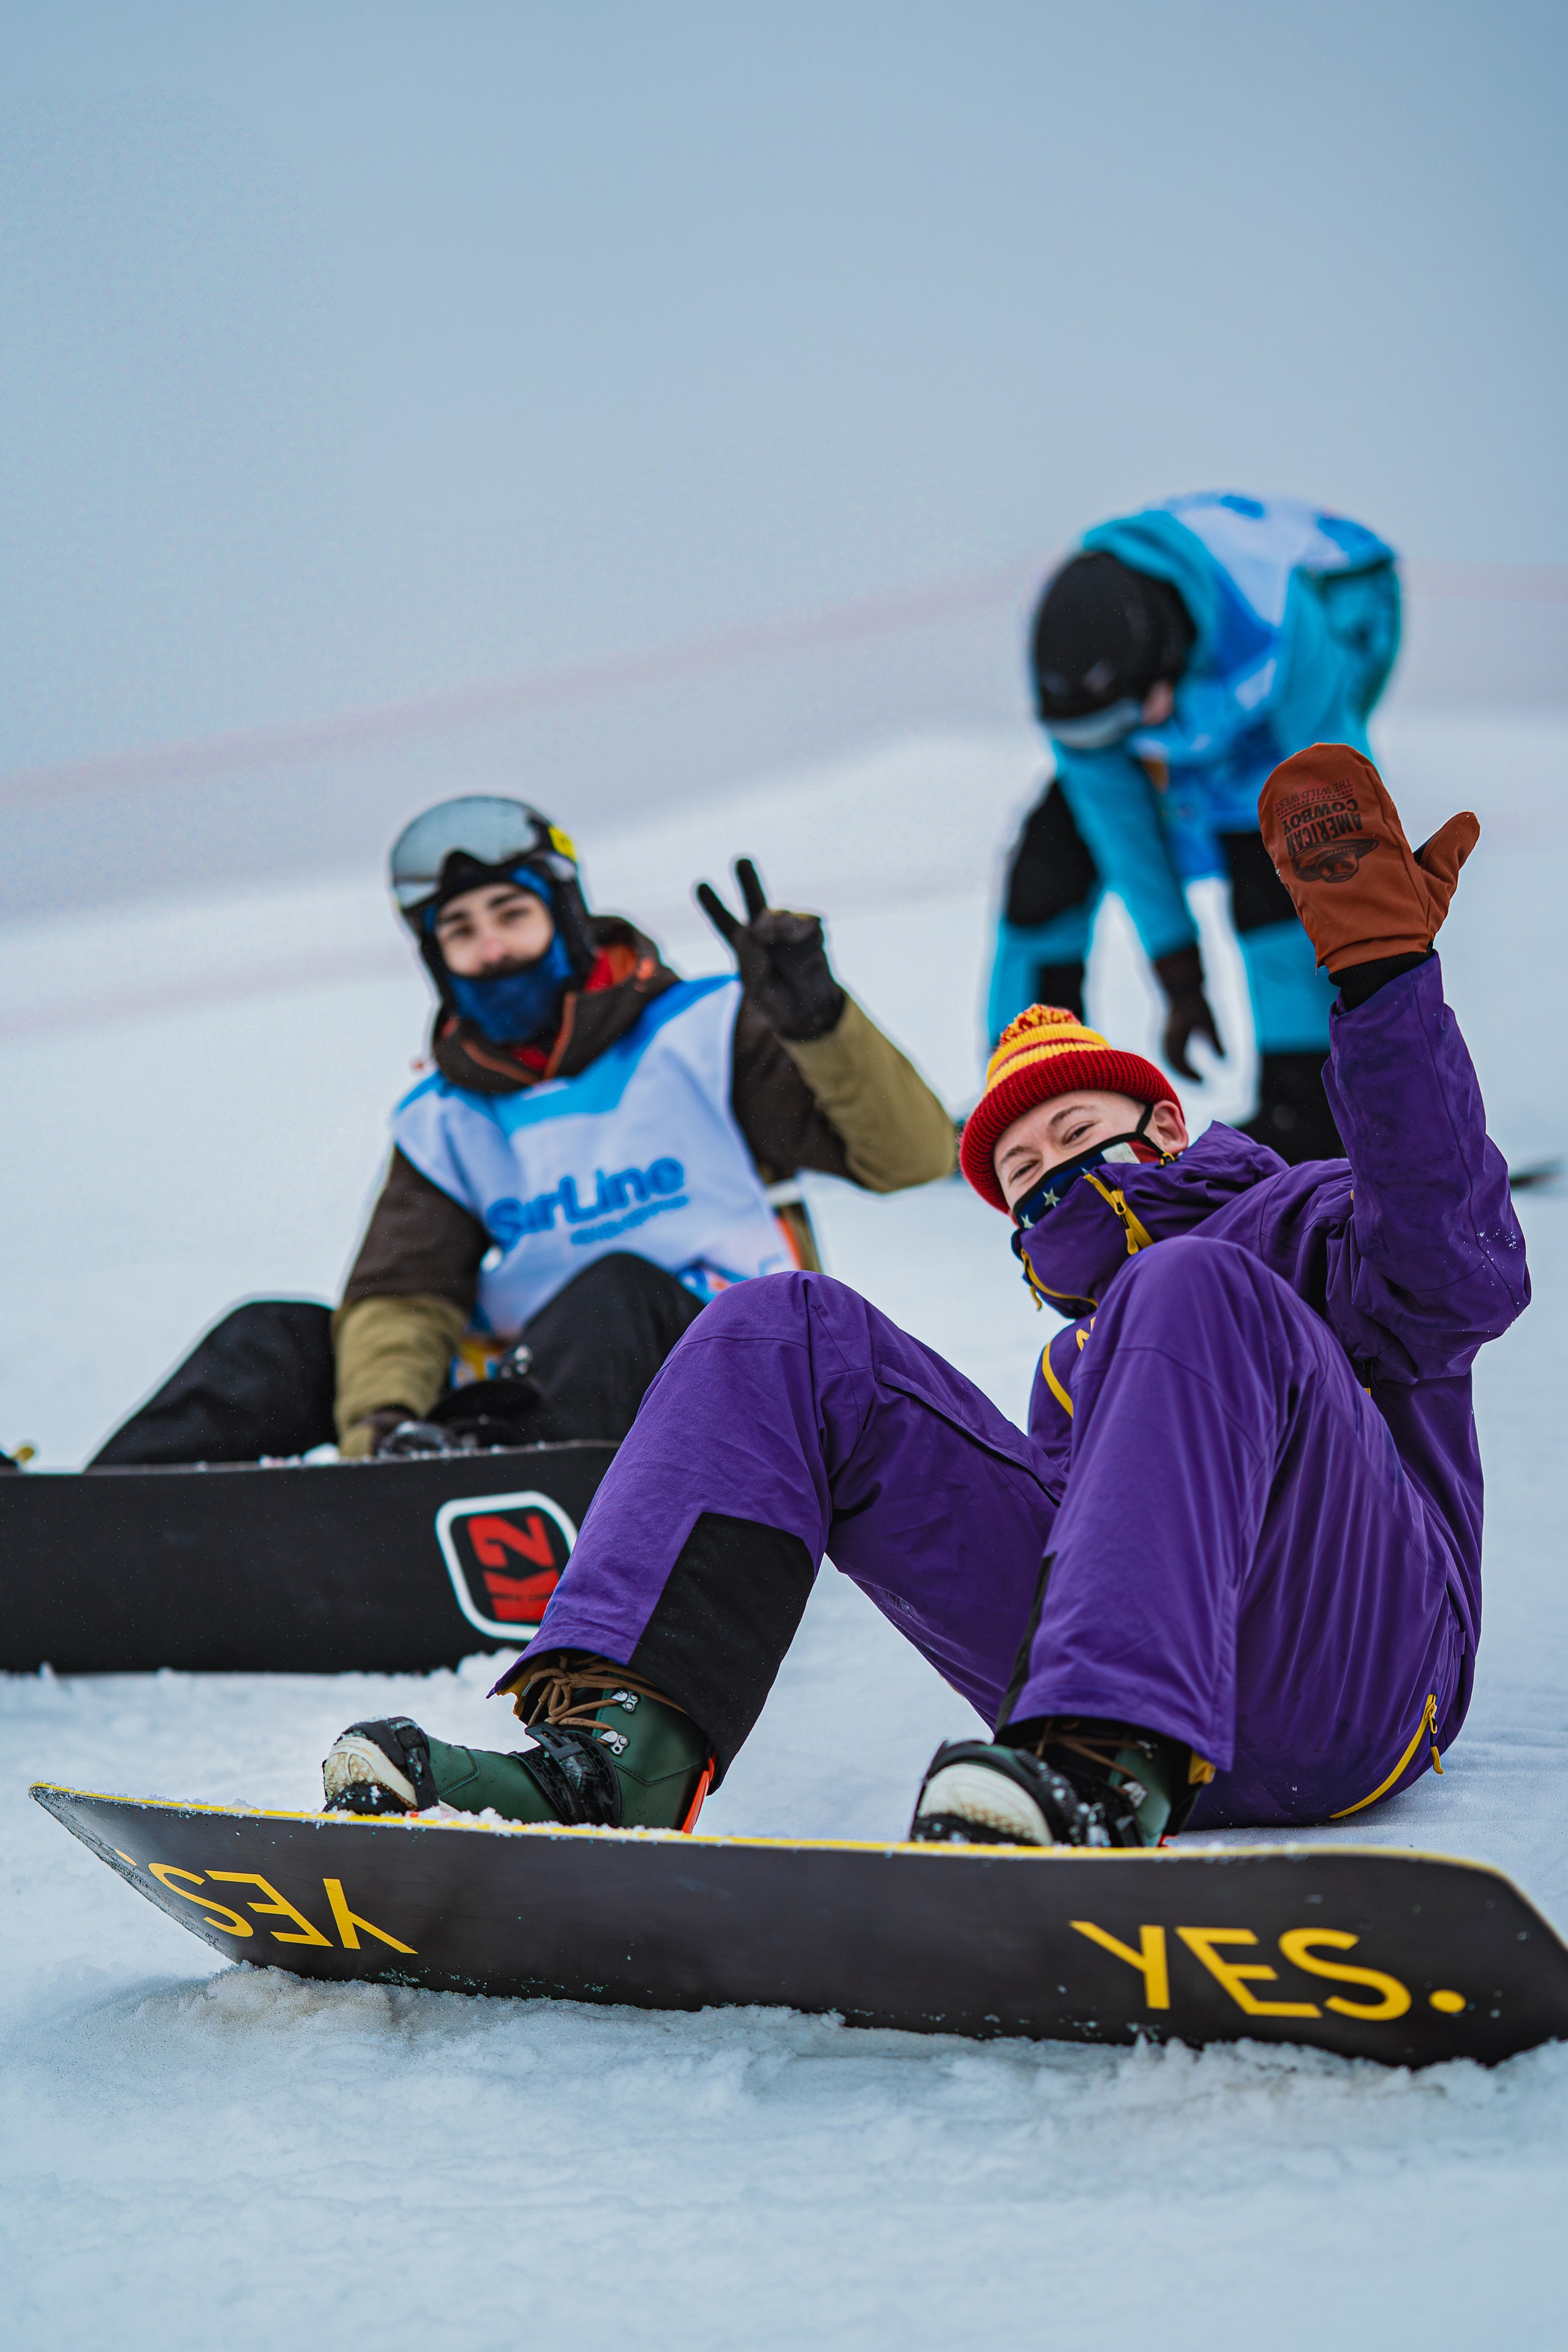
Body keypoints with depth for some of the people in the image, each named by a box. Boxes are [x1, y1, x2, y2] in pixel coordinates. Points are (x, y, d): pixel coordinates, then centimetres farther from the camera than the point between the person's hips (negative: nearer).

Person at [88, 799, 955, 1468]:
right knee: (278, 1341, -10)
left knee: (617, 1292, -34)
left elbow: (913, 1155, -6)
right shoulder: (444, 1124, 14)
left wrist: (817, 1024, -24)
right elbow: (401, 1298, 1)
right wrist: (384, 1424, -21)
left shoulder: (698, 1035, 1)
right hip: (546, 1404, 4)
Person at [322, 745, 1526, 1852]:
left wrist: (1383, 969, -12)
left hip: (1344, 1671, -4)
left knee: (1186, 1295, -31)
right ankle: (623, 1750, -30)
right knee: (793, 1337, -4)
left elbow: (1460, 1278, -2)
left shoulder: (1298, 1222, 23)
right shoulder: (1074, 1374, 41)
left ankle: (1108, 1776, -50)